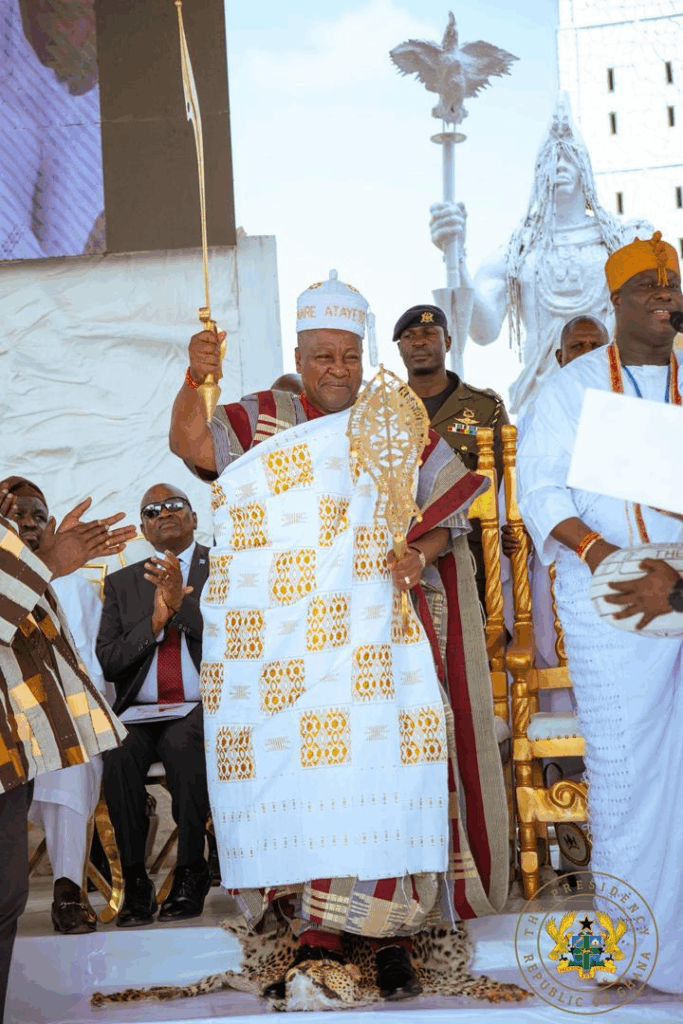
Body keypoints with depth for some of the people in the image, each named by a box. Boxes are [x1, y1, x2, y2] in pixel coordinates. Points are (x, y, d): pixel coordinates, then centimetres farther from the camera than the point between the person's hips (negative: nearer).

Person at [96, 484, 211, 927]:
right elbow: (108, 662, 5)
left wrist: (182, 603, -19)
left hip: (205, 708, -2)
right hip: (140, 712, 2)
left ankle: (192, 873, -19)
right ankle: (135, 882, -19)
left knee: (181, 743, -35)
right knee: (118, 751, -31)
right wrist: (155, 620, -10)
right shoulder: (121, 583, 15)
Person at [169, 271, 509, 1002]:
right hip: (288, 640, 1)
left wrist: (420, 553, -14)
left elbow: (447, 509, 7)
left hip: (378, 639, 0)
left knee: (382, 769, -7)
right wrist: (196, 379, -24)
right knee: (298, 776, -2)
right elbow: (189, 443, -6)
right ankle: (315, 935, 5)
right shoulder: (262, 422, 10)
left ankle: (392, 934, 2)